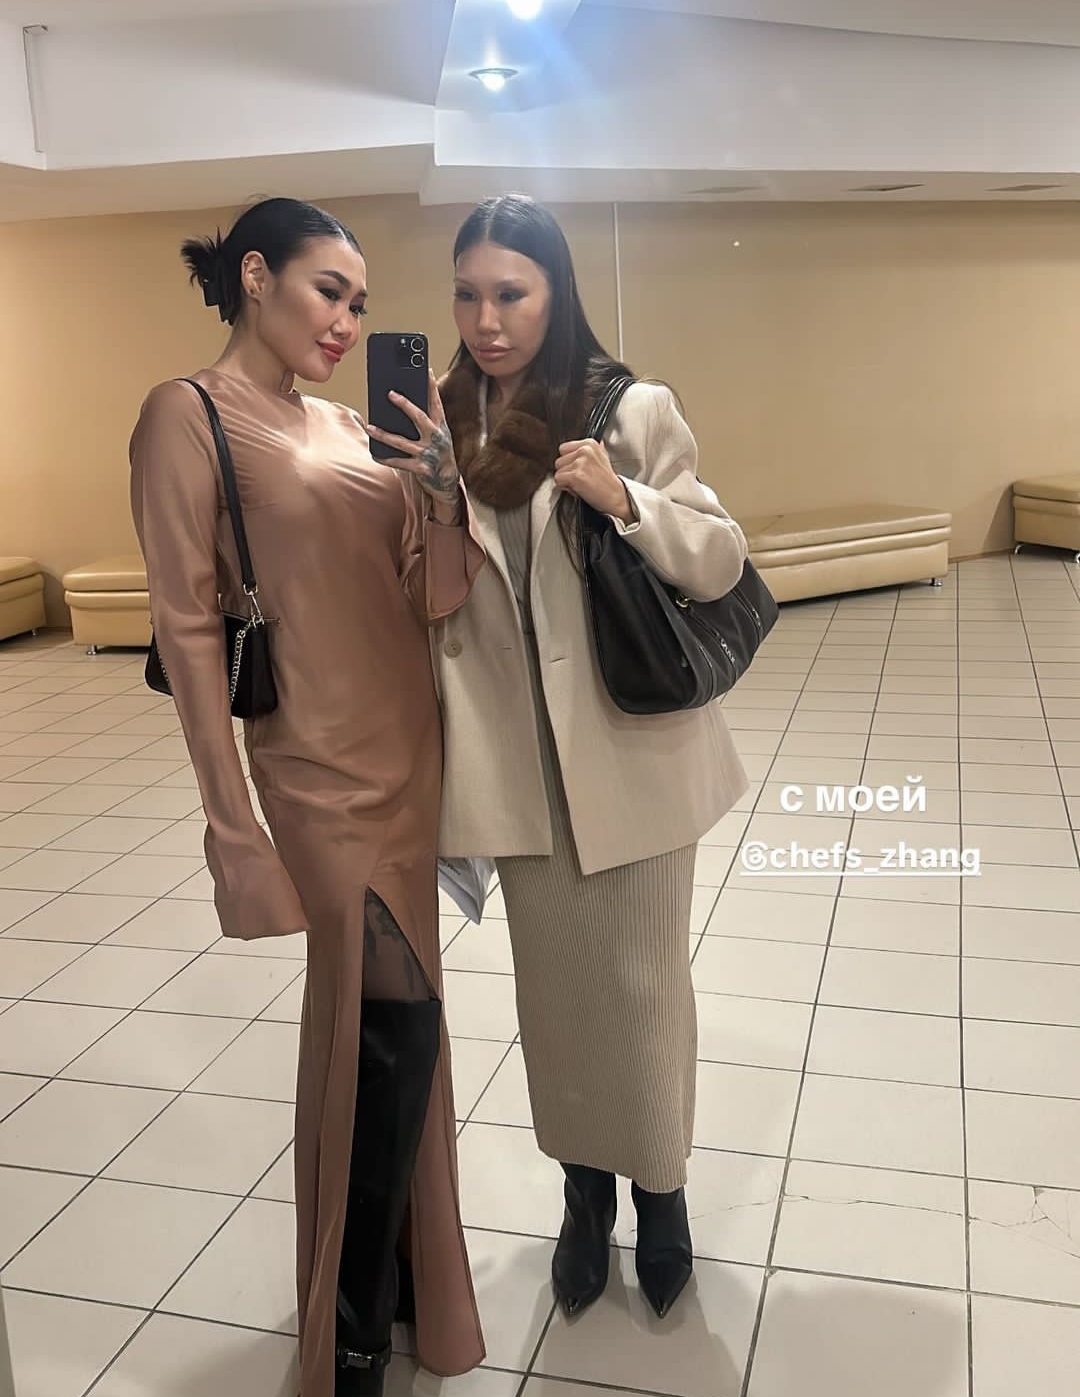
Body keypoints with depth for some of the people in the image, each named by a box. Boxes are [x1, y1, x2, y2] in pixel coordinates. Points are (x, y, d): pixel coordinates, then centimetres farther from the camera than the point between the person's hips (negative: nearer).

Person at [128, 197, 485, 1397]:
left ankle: (388, 1271, 38)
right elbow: (186, 625, -13)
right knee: (395, 1027, -3)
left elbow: (432, 600, 6)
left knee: (374, 1031, 17)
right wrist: (233, 825, -16)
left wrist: (442, 489, -12)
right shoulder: (189, 414, -8)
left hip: (411, 757, 7)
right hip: (326, 771, -7)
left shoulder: (346, 423, 10)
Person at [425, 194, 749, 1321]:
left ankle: (659, 1190, 33)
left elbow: (721, 564, -6)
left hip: (630, 755, -3)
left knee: (638, 984, 9)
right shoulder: (443, 424, 2)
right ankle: (584, 1192, 36)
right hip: (517, 763, 3)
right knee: (552, 986, 15)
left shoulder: (631, 410, -7)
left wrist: (626, 500, -23)